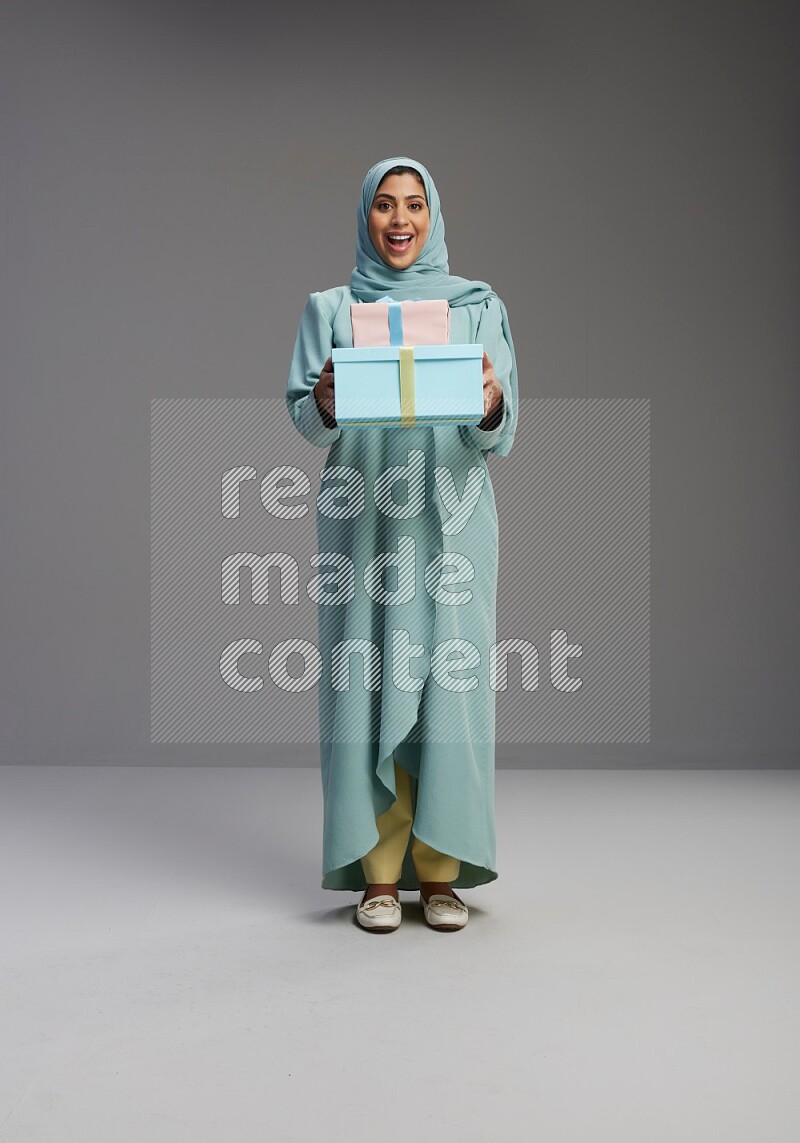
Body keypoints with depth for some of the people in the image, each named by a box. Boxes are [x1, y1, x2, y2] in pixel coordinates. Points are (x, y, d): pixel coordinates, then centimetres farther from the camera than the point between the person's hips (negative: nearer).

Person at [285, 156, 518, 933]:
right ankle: (378, 871, 9)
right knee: (367, 685, -2)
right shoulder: (330, 308, 11)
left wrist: (489, 403, -21)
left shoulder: (478, 306, 9)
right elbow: (303, 419, 2)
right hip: (362, 523, 0)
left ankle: (440, 872, 10)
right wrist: (326, 401, -20)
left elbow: (499, 436, 2)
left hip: (450, 523, 0)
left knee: (448, 684, -2)